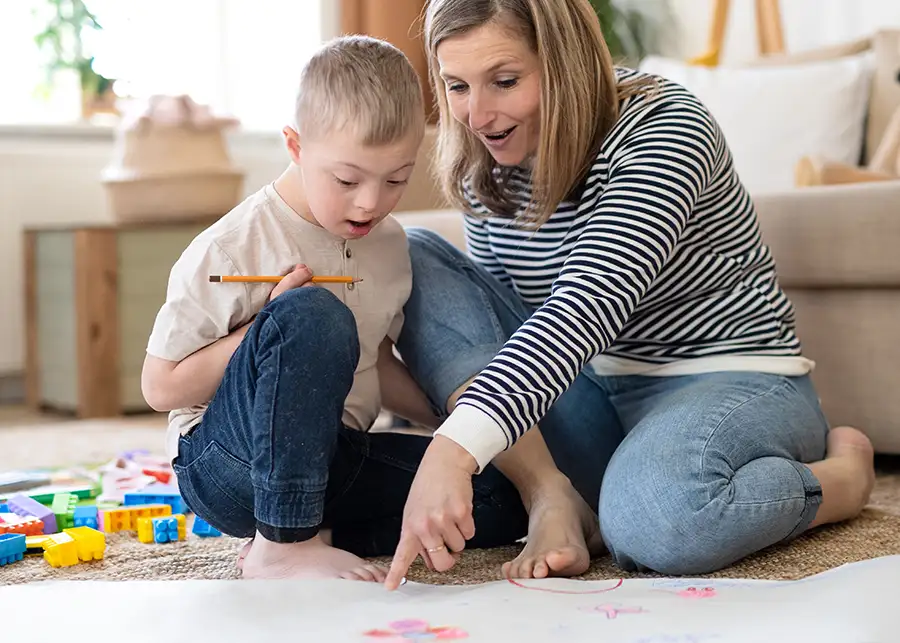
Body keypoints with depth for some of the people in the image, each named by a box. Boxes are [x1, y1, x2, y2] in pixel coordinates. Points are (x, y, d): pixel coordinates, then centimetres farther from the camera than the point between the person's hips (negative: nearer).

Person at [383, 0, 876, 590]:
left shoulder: (665, 129, -21)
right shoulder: (487, 166, -1)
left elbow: (587, 308, -35)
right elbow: (497, 318, 8)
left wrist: (455, 449, -47)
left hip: (732, 382, -6)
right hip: (592, 389, 7)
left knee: (652, 518, -41)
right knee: (413, 258, -6)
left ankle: (844, 472, -6)